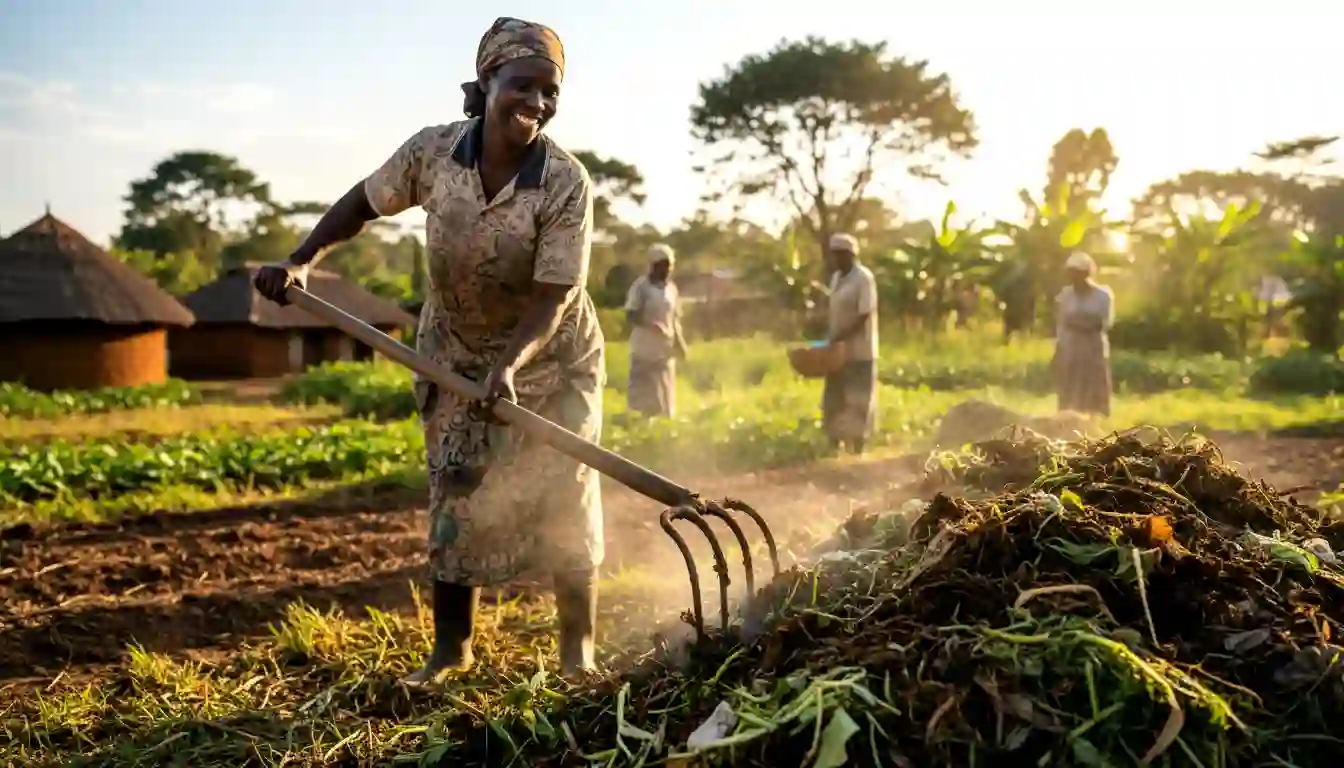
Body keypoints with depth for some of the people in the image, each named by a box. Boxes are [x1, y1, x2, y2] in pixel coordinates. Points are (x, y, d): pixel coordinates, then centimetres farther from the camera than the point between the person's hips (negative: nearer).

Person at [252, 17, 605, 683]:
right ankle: (451, 649, 20)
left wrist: (509, 364, -41)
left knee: (564, 500, -1)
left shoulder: (567, 184, -24)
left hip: (550, 359, -2)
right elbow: (364, 202, 1)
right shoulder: (434, 151, -16)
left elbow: (553, 297, -26)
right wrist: (300, 261, -7)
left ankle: (577, 651, 16)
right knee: (456, 500, 5)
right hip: (456, 353, 2)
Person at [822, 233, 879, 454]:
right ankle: (835, 447, 22)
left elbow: (864, 316, -19)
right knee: (834, 400, 12)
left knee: (858, 402, 1)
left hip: (859, 352, -8)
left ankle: (856, 450, 9)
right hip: (839, 351, 8)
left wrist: (838, 338, -23)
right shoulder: (836, 278, 11)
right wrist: (831, 340, 6)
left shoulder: (864, 278, -14)